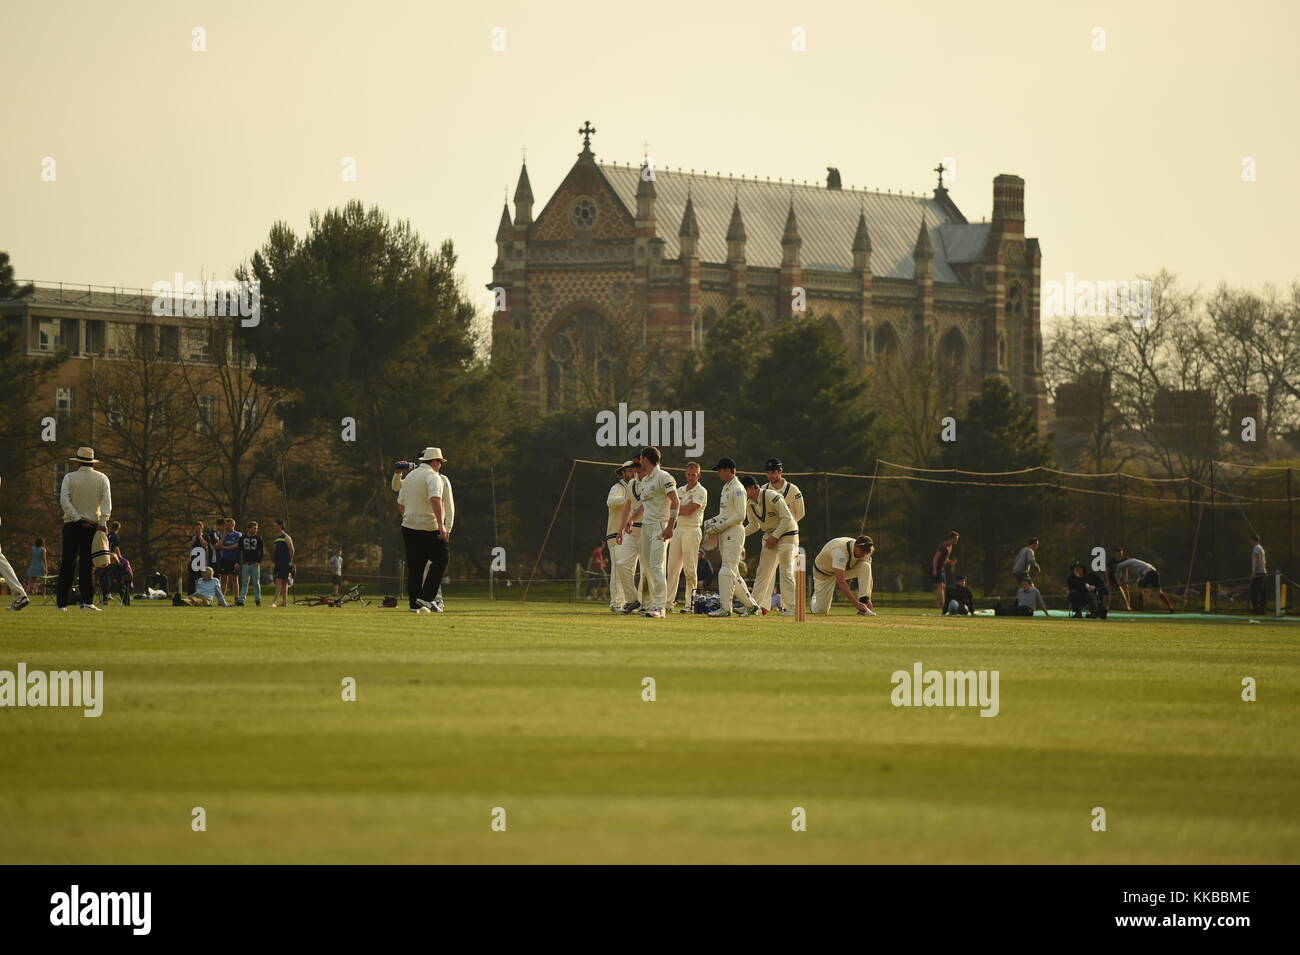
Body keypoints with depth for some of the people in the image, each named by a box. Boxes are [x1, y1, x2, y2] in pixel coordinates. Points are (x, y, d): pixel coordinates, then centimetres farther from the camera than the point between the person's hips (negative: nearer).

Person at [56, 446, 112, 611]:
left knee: (68, 563, 3)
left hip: (72, 524, 0)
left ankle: (62, 602, 1)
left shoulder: (70, 477, 2)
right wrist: (103, 522, -13)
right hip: (93, 525, 0)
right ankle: (87, 600, -10)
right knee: (87, 564, 1)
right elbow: (107, 501, -7)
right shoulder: (102, 478, 5)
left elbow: (64, 501, -10)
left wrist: (78, 519, -11)